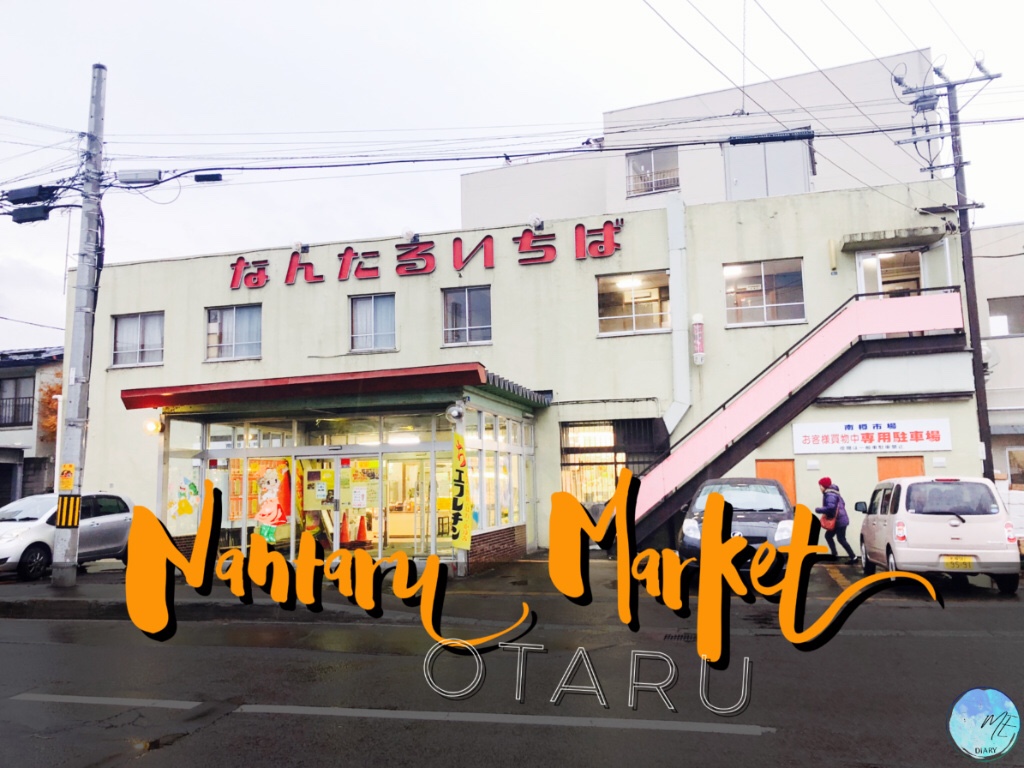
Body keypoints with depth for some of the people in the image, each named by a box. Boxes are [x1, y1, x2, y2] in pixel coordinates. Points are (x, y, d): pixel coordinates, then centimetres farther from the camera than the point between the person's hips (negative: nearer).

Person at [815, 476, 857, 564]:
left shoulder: (830, 495, -21)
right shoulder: (833, 493, 13)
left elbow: (830, 507, -33)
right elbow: (842, 503, 21)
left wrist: (819, 510, -21)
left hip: (839, 521, -10)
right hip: (838, 520, 10)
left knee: (841, 539, -4)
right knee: (828, 535, 13)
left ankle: (853, 557, 3)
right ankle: (834, 554, 17)